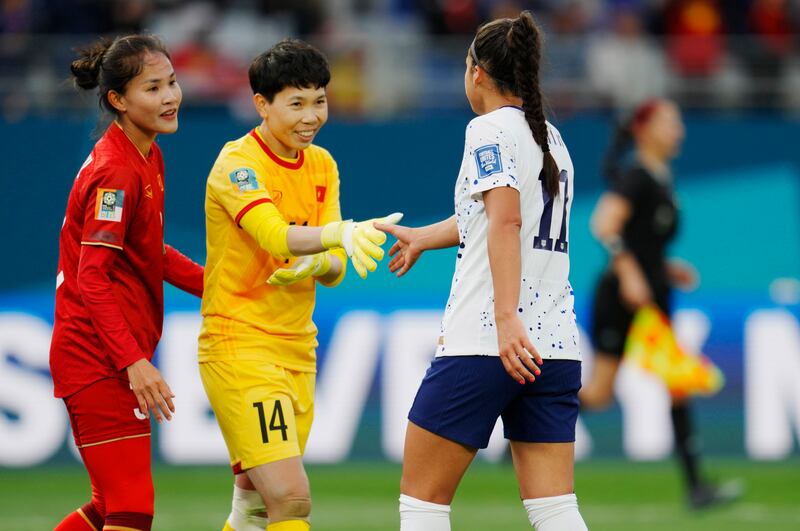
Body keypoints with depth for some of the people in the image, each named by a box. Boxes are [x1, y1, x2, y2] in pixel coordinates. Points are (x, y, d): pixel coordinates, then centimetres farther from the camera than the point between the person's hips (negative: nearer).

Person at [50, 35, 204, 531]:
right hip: (99, 357, -10)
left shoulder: (148, 157, 12)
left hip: (119, 356, 10)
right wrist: (133, 361, -28)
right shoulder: (116, 172, -18)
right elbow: (92, 279, -21)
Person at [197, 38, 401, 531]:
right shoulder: (237, 163, -14)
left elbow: (333, 269, 7)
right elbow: (275, 235, -32)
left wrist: (318, 264, -17)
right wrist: (343, 232, -49)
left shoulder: (322, 166, 9)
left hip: (297, 351, 8)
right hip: (239, 346, -8)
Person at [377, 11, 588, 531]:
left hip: (481, 346, -7)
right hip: (555, 347, 7)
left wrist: (506, 318, -30)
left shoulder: (490, 128, -5)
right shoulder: (552, 139, 18)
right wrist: (422, 236, 49)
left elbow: (505, 222, -20)